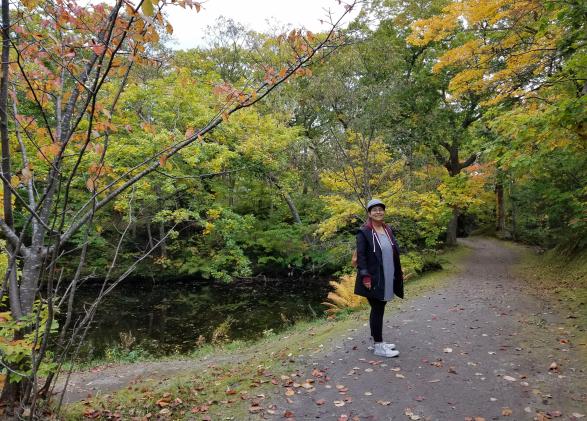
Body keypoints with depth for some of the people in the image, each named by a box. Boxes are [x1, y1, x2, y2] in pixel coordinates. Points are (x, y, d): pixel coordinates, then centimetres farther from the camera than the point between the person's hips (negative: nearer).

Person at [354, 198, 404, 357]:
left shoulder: (388, 230, 10)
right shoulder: (363, 232, -11)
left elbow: (394, 253, 15)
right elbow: (360, 256, -14)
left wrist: (398, 274, 13)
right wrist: (365, 277, -20)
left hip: (387, 279, 7)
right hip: (373, 279, -7)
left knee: (380, 309, 15)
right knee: (377, 310, -1)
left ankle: (378, 341, 27)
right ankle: (378, 346, 9)